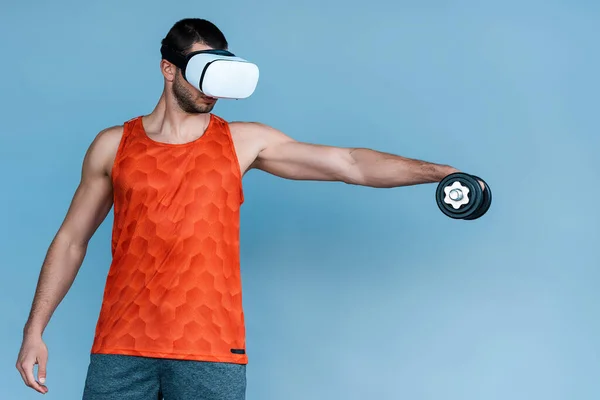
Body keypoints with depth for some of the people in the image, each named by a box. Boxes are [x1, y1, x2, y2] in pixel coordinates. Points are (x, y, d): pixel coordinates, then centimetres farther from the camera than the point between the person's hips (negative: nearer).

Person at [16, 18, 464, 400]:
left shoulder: (243, 142, 5)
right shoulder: (114, 146, 7)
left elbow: (351, 164, 2)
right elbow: (71, 240, 13)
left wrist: (439, 171, -5)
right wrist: (35, 330, 8)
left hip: (211, 351, 0)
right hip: (121, 347, 1)